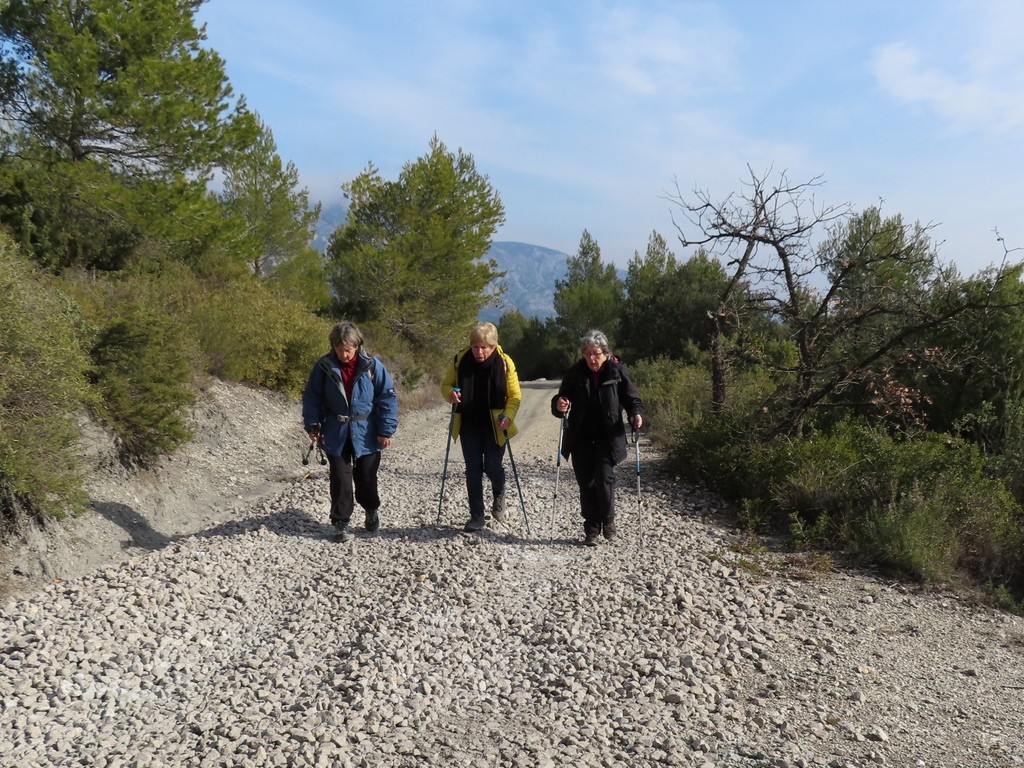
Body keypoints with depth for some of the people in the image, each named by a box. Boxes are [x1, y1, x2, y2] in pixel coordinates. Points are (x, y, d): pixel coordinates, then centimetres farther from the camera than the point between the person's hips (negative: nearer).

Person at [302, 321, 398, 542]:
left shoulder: (372, 366, -11)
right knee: (340, 479, 2)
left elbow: (388, 397, -8)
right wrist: (312, 424, -6)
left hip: (366, 434, 0)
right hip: (336, 435, 1)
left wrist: (386, 430, -11)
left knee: (366, 478, 12)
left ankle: (372, 510, 39)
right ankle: (341, 522, 15)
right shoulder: (324, 366, -7)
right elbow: (311, 398, 3)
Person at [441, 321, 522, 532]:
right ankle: (476, 516, 16)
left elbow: (515, 396, -5)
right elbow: (446, 383, 6)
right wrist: (450, 393, -17)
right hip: (469, 426, 2)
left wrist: (508, 416, -22)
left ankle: (499, 496, 30)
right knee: (473, 471, 4)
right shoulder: (460, 360, -8)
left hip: (494, 427, -2)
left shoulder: (504, 363, -11)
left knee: (493, 467, -4)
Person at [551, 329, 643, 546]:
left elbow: (632, 399, -1)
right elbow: (561, 398, 2)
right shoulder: (575, 372, -3)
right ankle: (592, 529, 18)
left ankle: (608, 521, 13)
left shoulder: (617, 371, -6)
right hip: (581, 439, 2)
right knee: (586, 482, 6)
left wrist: (636, 414, -22)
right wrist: (559, 405, -22)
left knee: (604, 478, -12)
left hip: (607, 438, -2)